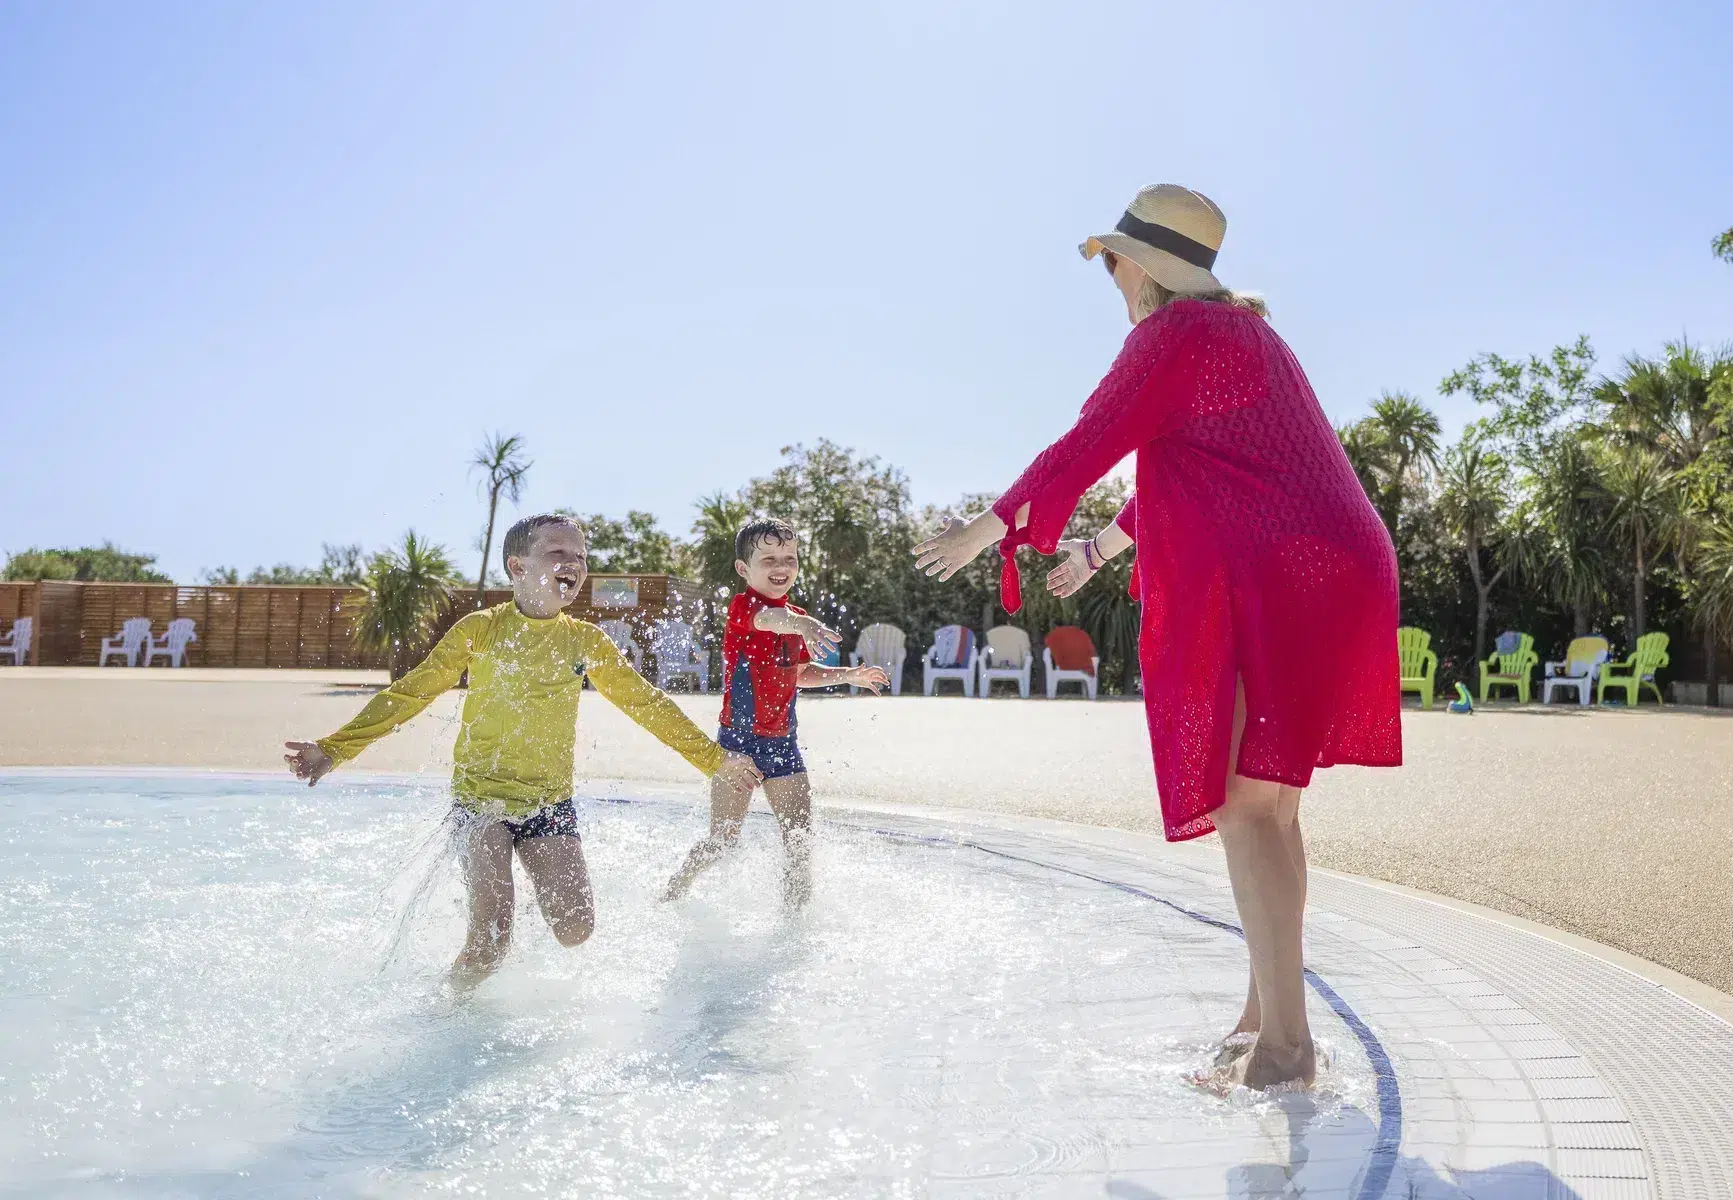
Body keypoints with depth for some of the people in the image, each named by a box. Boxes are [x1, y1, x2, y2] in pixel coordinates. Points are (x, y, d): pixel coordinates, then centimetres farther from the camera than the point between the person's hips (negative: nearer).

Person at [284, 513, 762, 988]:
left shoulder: (587, 641, 3)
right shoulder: (481, 629, -4)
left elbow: (647, 704, 10)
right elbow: (408, 694, -1)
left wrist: (714, 759, 11)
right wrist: (334, 749, -6)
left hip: (551, 800, 3)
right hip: (482, 794, -2)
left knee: (575, 930, -10)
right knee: (490, 941, -13)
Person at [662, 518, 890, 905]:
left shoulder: (796, 619, 12)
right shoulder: (742, 606, -11)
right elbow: (765, 618, -37)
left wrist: (851, 675, 13)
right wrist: (800, 625, -59)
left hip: (782, 743, 6)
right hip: (739, 738, -6)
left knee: (800, 841, 3)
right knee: (722, 840, -2)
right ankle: (669, 899, 21)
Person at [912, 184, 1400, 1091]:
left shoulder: (1176, 333, -5)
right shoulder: (1244, 329, 25)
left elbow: (1084, 449, -8)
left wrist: (984, 531, 4)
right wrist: (1100, 548, 40)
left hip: (1278, 588, -10)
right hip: (1333, 576, 10)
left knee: (1245, 803, -9)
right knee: (1265, 803, 12)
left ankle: (1285, 1044, -6)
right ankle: (1264, 1016, 20)